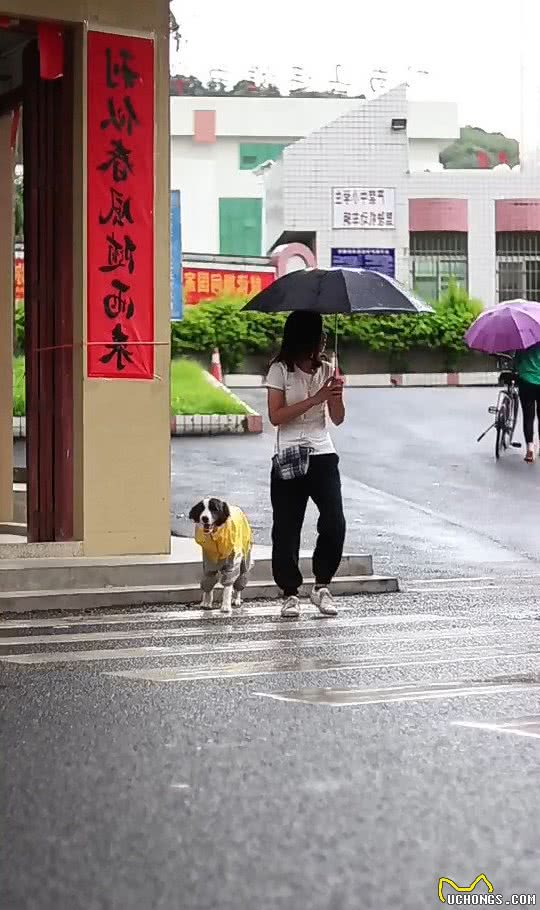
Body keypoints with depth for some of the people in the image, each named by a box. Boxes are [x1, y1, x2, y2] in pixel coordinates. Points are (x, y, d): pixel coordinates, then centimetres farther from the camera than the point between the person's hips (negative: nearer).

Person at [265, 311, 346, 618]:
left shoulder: (326, 370, 9)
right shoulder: (281, 370, -2)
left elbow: (338, 419, 5)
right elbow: (276, 416, -11)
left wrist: (336, 396, -16)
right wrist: (314, 399, -18)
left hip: (323, 456, 3)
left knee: (334, 523, -10)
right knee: (287, 528, -1)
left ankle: (322, 586, 6)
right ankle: (291, 594, 8)